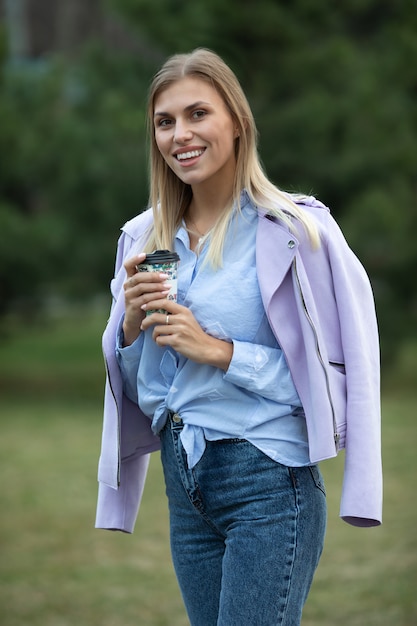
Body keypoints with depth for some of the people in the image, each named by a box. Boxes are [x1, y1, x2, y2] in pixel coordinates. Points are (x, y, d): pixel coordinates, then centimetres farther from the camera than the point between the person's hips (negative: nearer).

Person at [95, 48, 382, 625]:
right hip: (183, 480, 6)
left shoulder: (295, 228, -8)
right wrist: (132, 324, -5)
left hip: (268, 479, -6)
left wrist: (219, 351, -17)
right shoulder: (146, 238, 10)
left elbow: (336, 369, -11)